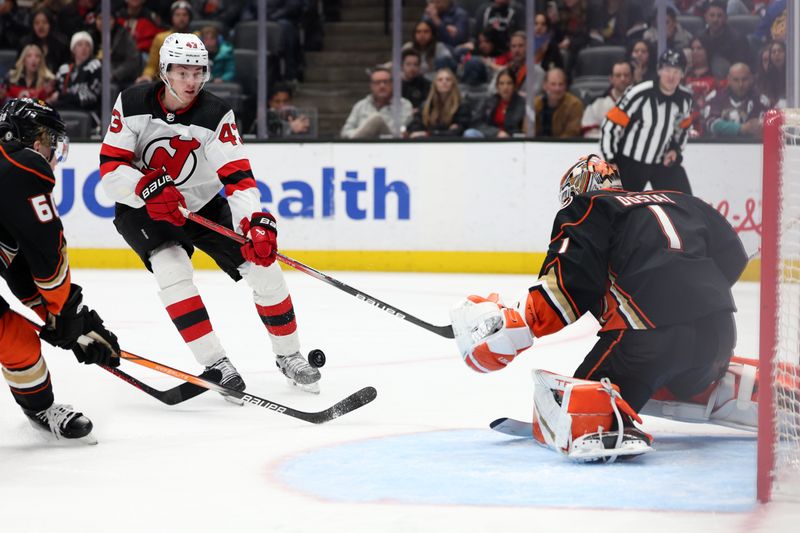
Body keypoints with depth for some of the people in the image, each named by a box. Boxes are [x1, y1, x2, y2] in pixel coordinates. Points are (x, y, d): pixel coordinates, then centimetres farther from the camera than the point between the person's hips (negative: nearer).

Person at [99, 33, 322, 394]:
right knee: (172, 269, -28)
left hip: (203, 205, 2)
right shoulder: (132, 105, -18)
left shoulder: (215, 114, -18)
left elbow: (237, 175, -27)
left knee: (263, 264, -6)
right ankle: (214, 363, -22)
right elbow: (110, 169, -18)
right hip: (142, 211, -2)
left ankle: (288, 356, 13)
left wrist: (256, 222, -43)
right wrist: (148, 188, -37)